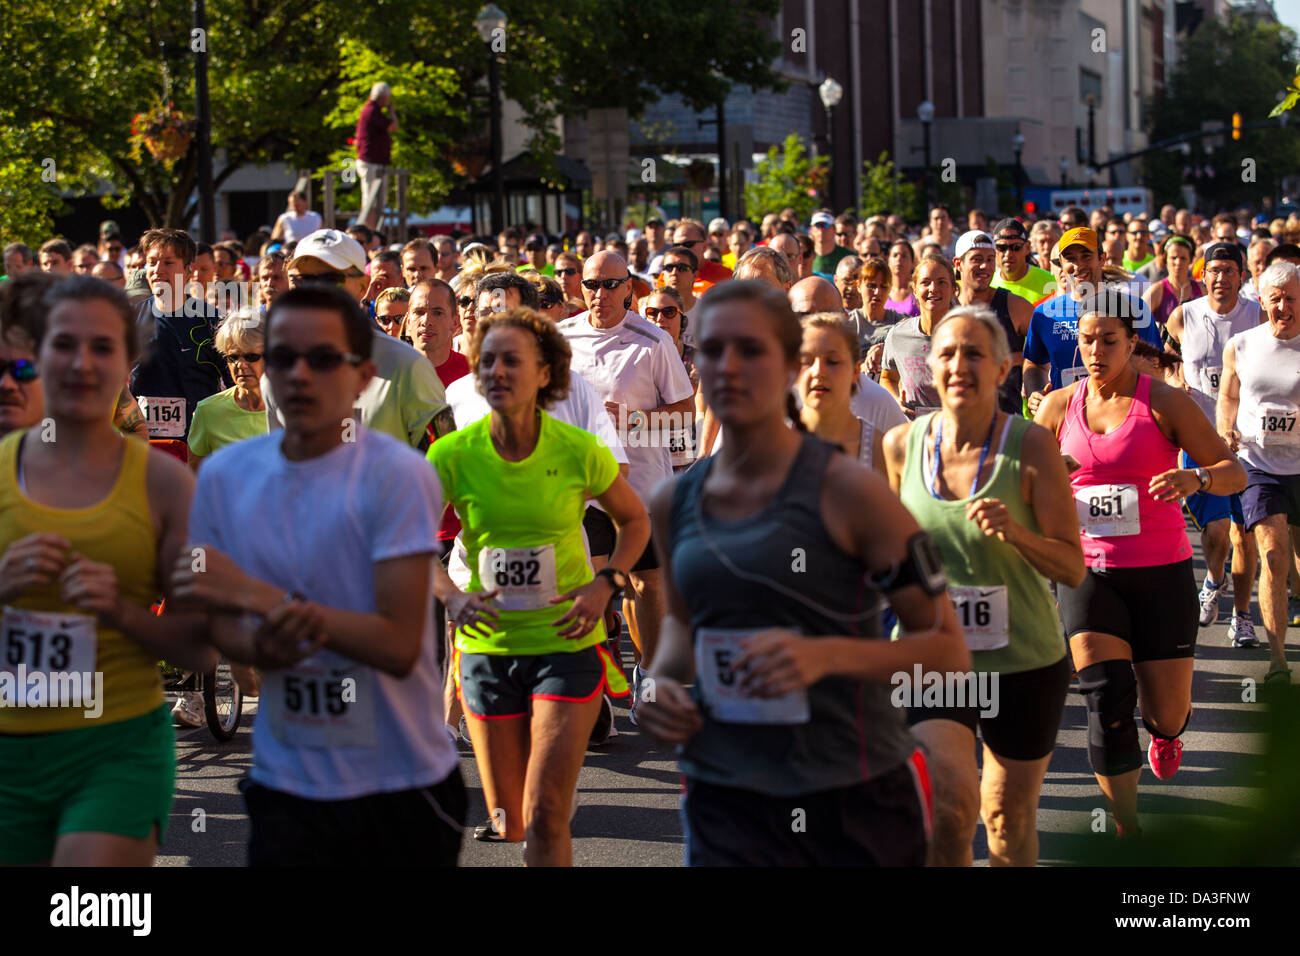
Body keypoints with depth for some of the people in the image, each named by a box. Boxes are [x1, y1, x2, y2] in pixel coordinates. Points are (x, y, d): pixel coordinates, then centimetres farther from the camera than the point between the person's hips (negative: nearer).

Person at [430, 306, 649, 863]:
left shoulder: (579, 451, -10)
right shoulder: (452, 455, -9)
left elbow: (634, 521, 7)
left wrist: (605, 585, -8)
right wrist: (450, 595, -17)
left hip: (566, 645, -2)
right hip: (487, 647, 2)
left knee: (545, 819, -13)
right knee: (510, 825, 11)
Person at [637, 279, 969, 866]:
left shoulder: (848, 492, -11)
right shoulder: (673, 503, 4)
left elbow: (948, 650, -9)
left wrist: (827, 654, -24)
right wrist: (661, 678, 3)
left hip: (855, 807, -3)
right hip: (724, 800, 3)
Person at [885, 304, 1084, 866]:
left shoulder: (1030, 446, -12)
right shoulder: (902, 444, -3)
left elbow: (1073, 568, -12)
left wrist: (1015, 533, -27)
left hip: (1023, 659, 0)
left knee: (1009, 820, 13)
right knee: (952, 797, -22)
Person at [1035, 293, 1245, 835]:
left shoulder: (1164, 403, -4)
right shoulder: (1058, 407, 5)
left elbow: (1235, 472, -5)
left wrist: (1196, 479, -27)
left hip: (1161, 572, -1)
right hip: (1088, 572, 1)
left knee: (1167, 715, 4)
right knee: (1106, 701, -16)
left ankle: (1165, 730, 45)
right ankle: (1126, 829, -1)